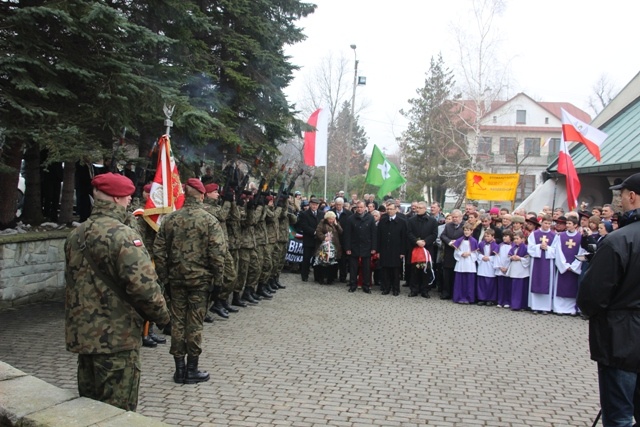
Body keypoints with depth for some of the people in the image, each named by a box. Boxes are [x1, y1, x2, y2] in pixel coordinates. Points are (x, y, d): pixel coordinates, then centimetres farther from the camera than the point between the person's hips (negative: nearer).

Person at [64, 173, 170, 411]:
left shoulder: (76, 235, 9)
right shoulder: (122, 235, -19)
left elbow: (72, 280, 18)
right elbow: (143, 285, -25)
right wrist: (161, 315, -9)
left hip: (82, 333, 9)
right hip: (116, 336, -8)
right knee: (117, 410, 5)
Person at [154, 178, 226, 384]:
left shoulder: (170, 219, 2)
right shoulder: (209, 220, -10)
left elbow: (159, 251, 4)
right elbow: (217, 252, -15)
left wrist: (164, 276, 11)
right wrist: (218, 277, -3)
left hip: (176, 277, 4)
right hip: (200, 278, -3)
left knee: (177, 321, 11)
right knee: (195, 322, 5)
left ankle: (179, 368, 19)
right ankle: (192, 369, 14)